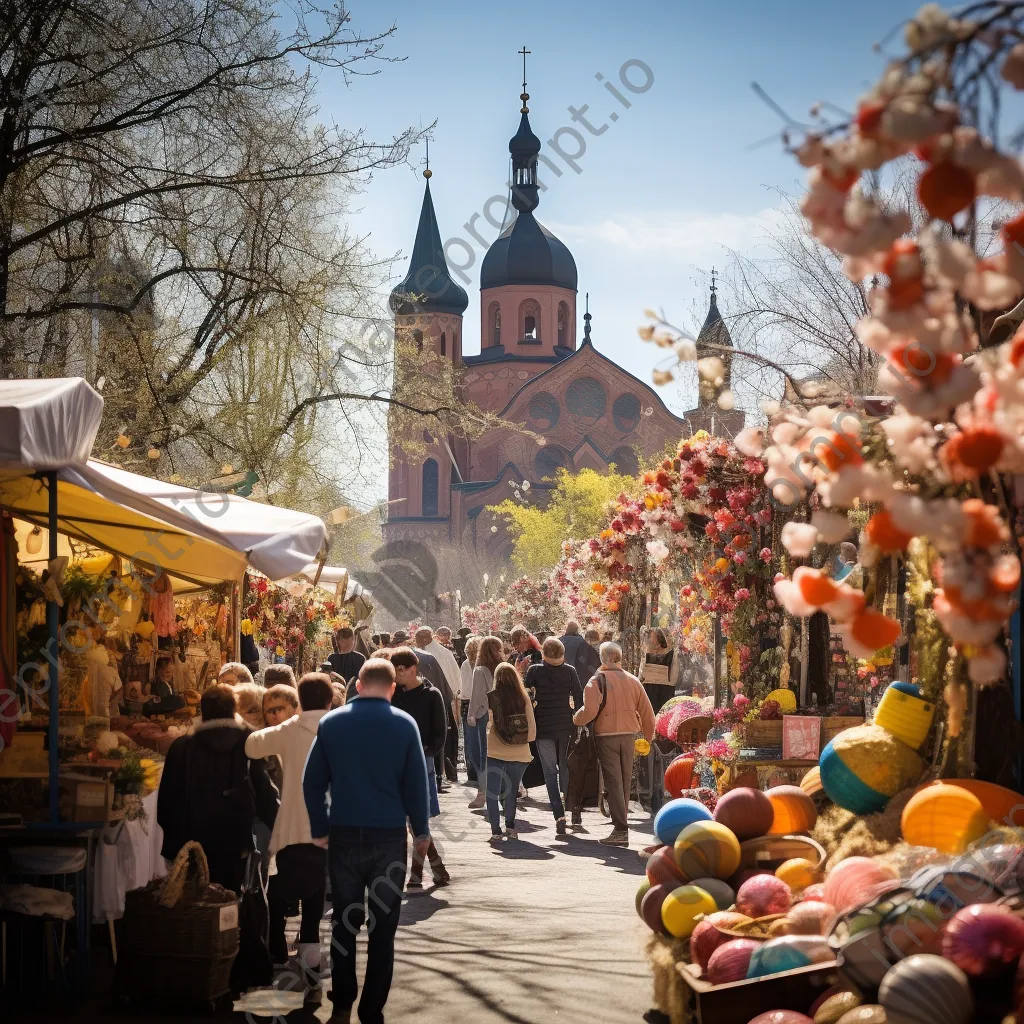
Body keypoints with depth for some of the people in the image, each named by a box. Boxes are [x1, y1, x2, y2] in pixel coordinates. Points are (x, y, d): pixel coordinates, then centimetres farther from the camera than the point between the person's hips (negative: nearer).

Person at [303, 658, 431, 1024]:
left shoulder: (331, 723, 0)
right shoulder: (403, 724, -4)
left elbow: (312, 782, 1)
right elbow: (416, 783, -2)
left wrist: (320, 829, 8)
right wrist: (421, 831, 8)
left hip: (343, 836, 1)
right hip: (389, 836, -1)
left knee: (345, 923, 14)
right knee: (383, 928, 6)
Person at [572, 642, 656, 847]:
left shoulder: (598, 680, -8)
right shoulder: (632, 681, 7)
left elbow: (590, 710, -18)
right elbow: (647, 712, 9)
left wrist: (576, 719, 2)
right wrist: (648, 736, 23)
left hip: (606, 736, -4)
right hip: (628, 736, 4)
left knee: (613, 782, -5)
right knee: (625, 781, 13)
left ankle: (620, 829, -12)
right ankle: (621, 827, 20)